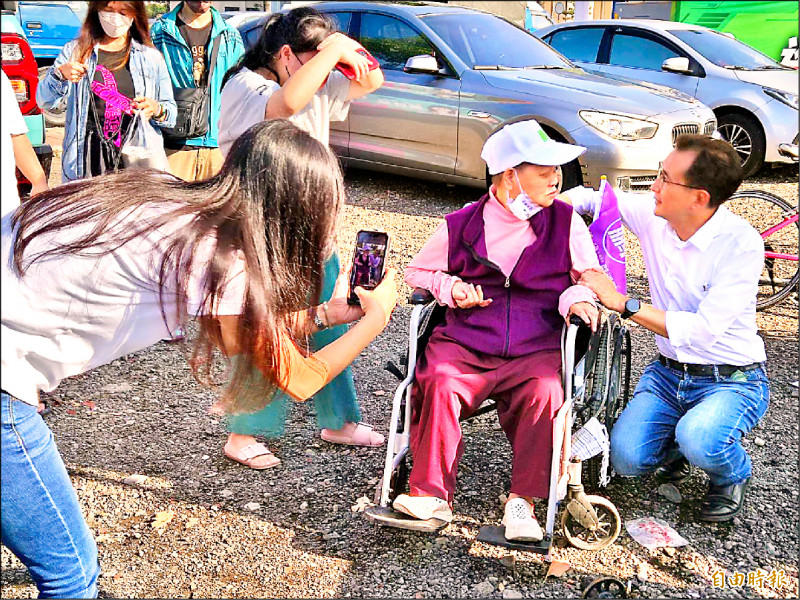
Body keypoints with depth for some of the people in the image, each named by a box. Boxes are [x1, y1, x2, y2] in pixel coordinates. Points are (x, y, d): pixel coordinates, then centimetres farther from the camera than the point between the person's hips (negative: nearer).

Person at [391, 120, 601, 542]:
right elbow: (416, 272, 21)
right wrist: (449, 288, 0)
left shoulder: (566, 223, 11)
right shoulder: (460, 225, 10)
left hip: (537, 349, 0)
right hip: (463, 343, 1)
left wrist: (577, 298, -6)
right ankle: (431, 496, -17)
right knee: (438, 381, -29)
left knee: (545, 392, -31)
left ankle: (522, 500, -16)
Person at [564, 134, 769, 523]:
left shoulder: (741, 243, -22)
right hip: (668, 372, 5)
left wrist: (622, 303, -26)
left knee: (699, 441, -34)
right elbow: (588, 198, 9)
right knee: (626, 457, -16)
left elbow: (702, 331, -27)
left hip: (733, 381, -4)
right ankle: (678, 445, 19)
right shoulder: (653, 215, -6)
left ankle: (733, 474, 4)